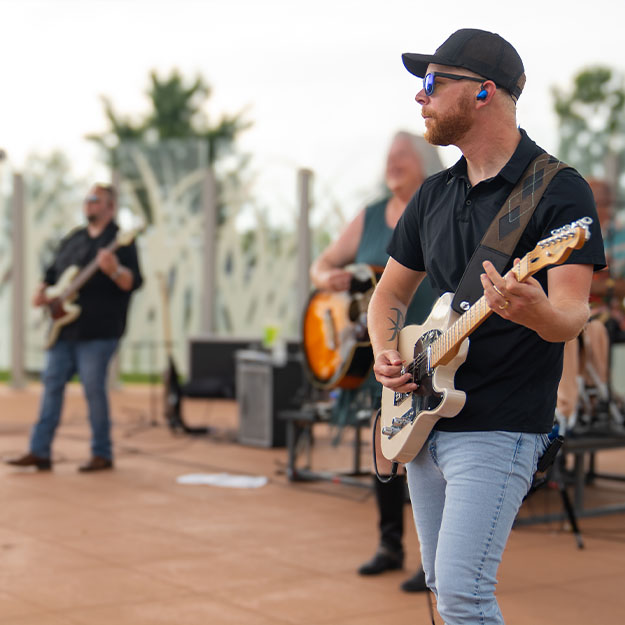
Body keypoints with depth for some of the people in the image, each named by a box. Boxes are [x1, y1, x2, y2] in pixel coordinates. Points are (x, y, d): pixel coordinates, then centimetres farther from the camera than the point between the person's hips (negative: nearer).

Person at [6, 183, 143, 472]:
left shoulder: (120, 242, -4)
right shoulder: (72, 240, 18)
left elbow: (133, 283, -14)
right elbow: (53, 272, 26)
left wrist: (115, 270, -34)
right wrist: (42, 292, 7)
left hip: (97, 332, -7)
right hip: (65, 329, 7)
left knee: (93, 389, -5)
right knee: (52, 384, 4)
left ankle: (102, 454, 6)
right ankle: (40, 451, 7)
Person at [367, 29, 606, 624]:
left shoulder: (559, 190, -10)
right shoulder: (434, 194, 12)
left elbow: (571, 318, -17)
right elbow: (390, 292, 19)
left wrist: (535, 313, -41)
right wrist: (386, 355, -1)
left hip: (499, 429, -7)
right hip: (423, 423, 8)